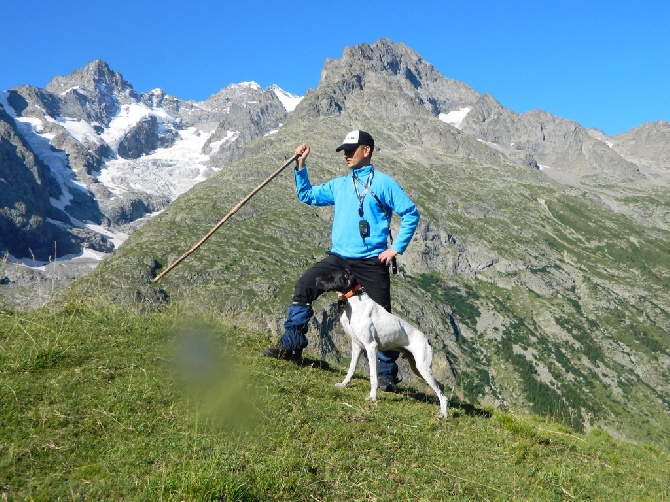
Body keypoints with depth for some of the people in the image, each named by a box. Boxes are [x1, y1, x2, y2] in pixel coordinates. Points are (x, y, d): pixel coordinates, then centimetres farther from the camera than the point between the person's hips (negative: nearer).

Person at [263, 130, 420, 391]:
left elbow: (411, 214, -4)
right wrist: (300, 166, 11)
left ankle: (387, 374, 11)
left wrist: (396, 248, -9)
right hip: (339, 258, 5)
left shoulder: (383, 183, -2)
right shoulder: (339, 185, 15)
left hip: (371, 263, -5)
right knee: (304, 285, -12)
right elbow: (307, 196, 22)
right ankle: (291, 345, -3)